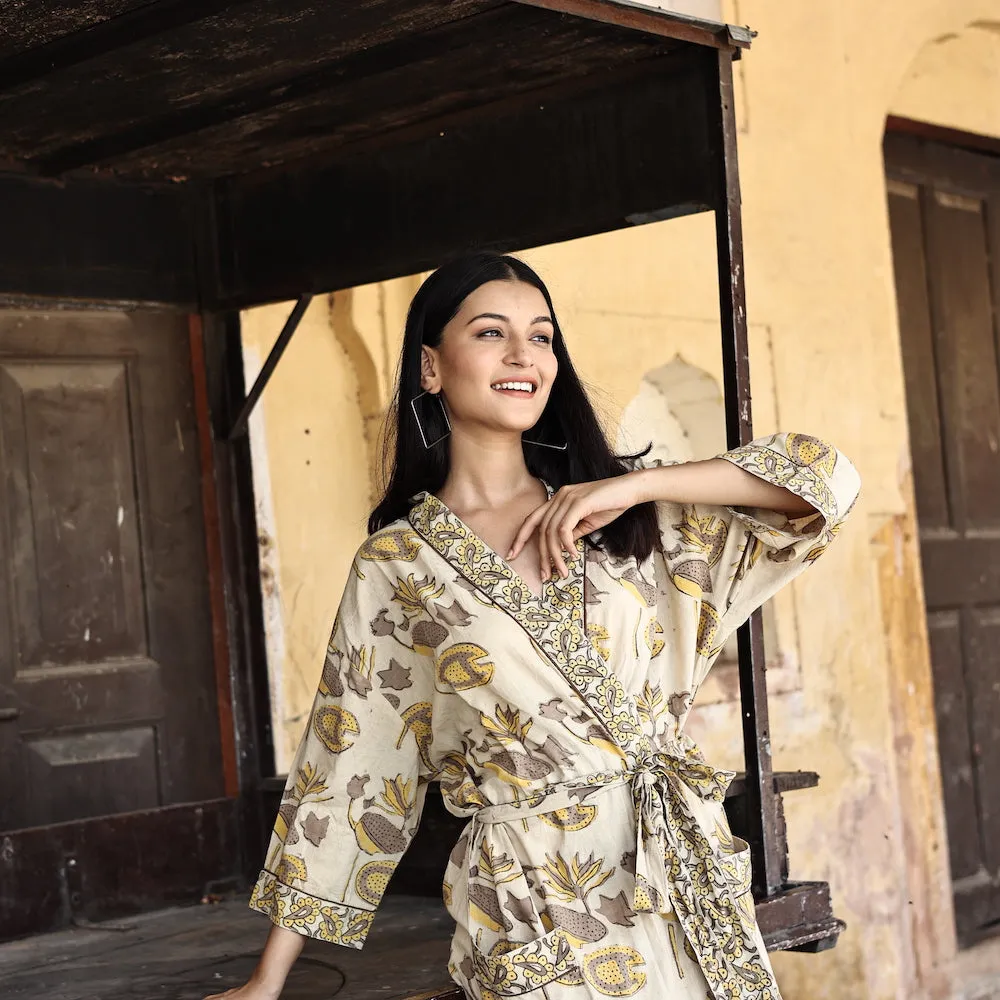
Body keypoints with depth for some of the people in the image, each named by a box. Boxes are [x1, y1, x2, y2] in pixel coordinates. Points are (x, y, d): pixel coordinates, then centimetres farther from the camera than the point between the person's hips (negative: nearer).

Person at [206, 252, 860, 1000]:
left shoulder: (631, 513, 5)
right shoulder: (396, 566, -1)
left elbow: (827, 476, -2)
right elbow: (342, 769, 2)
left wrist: (639, 483, -12)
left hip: (687, 872, 3)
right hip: (535, 903, -2)